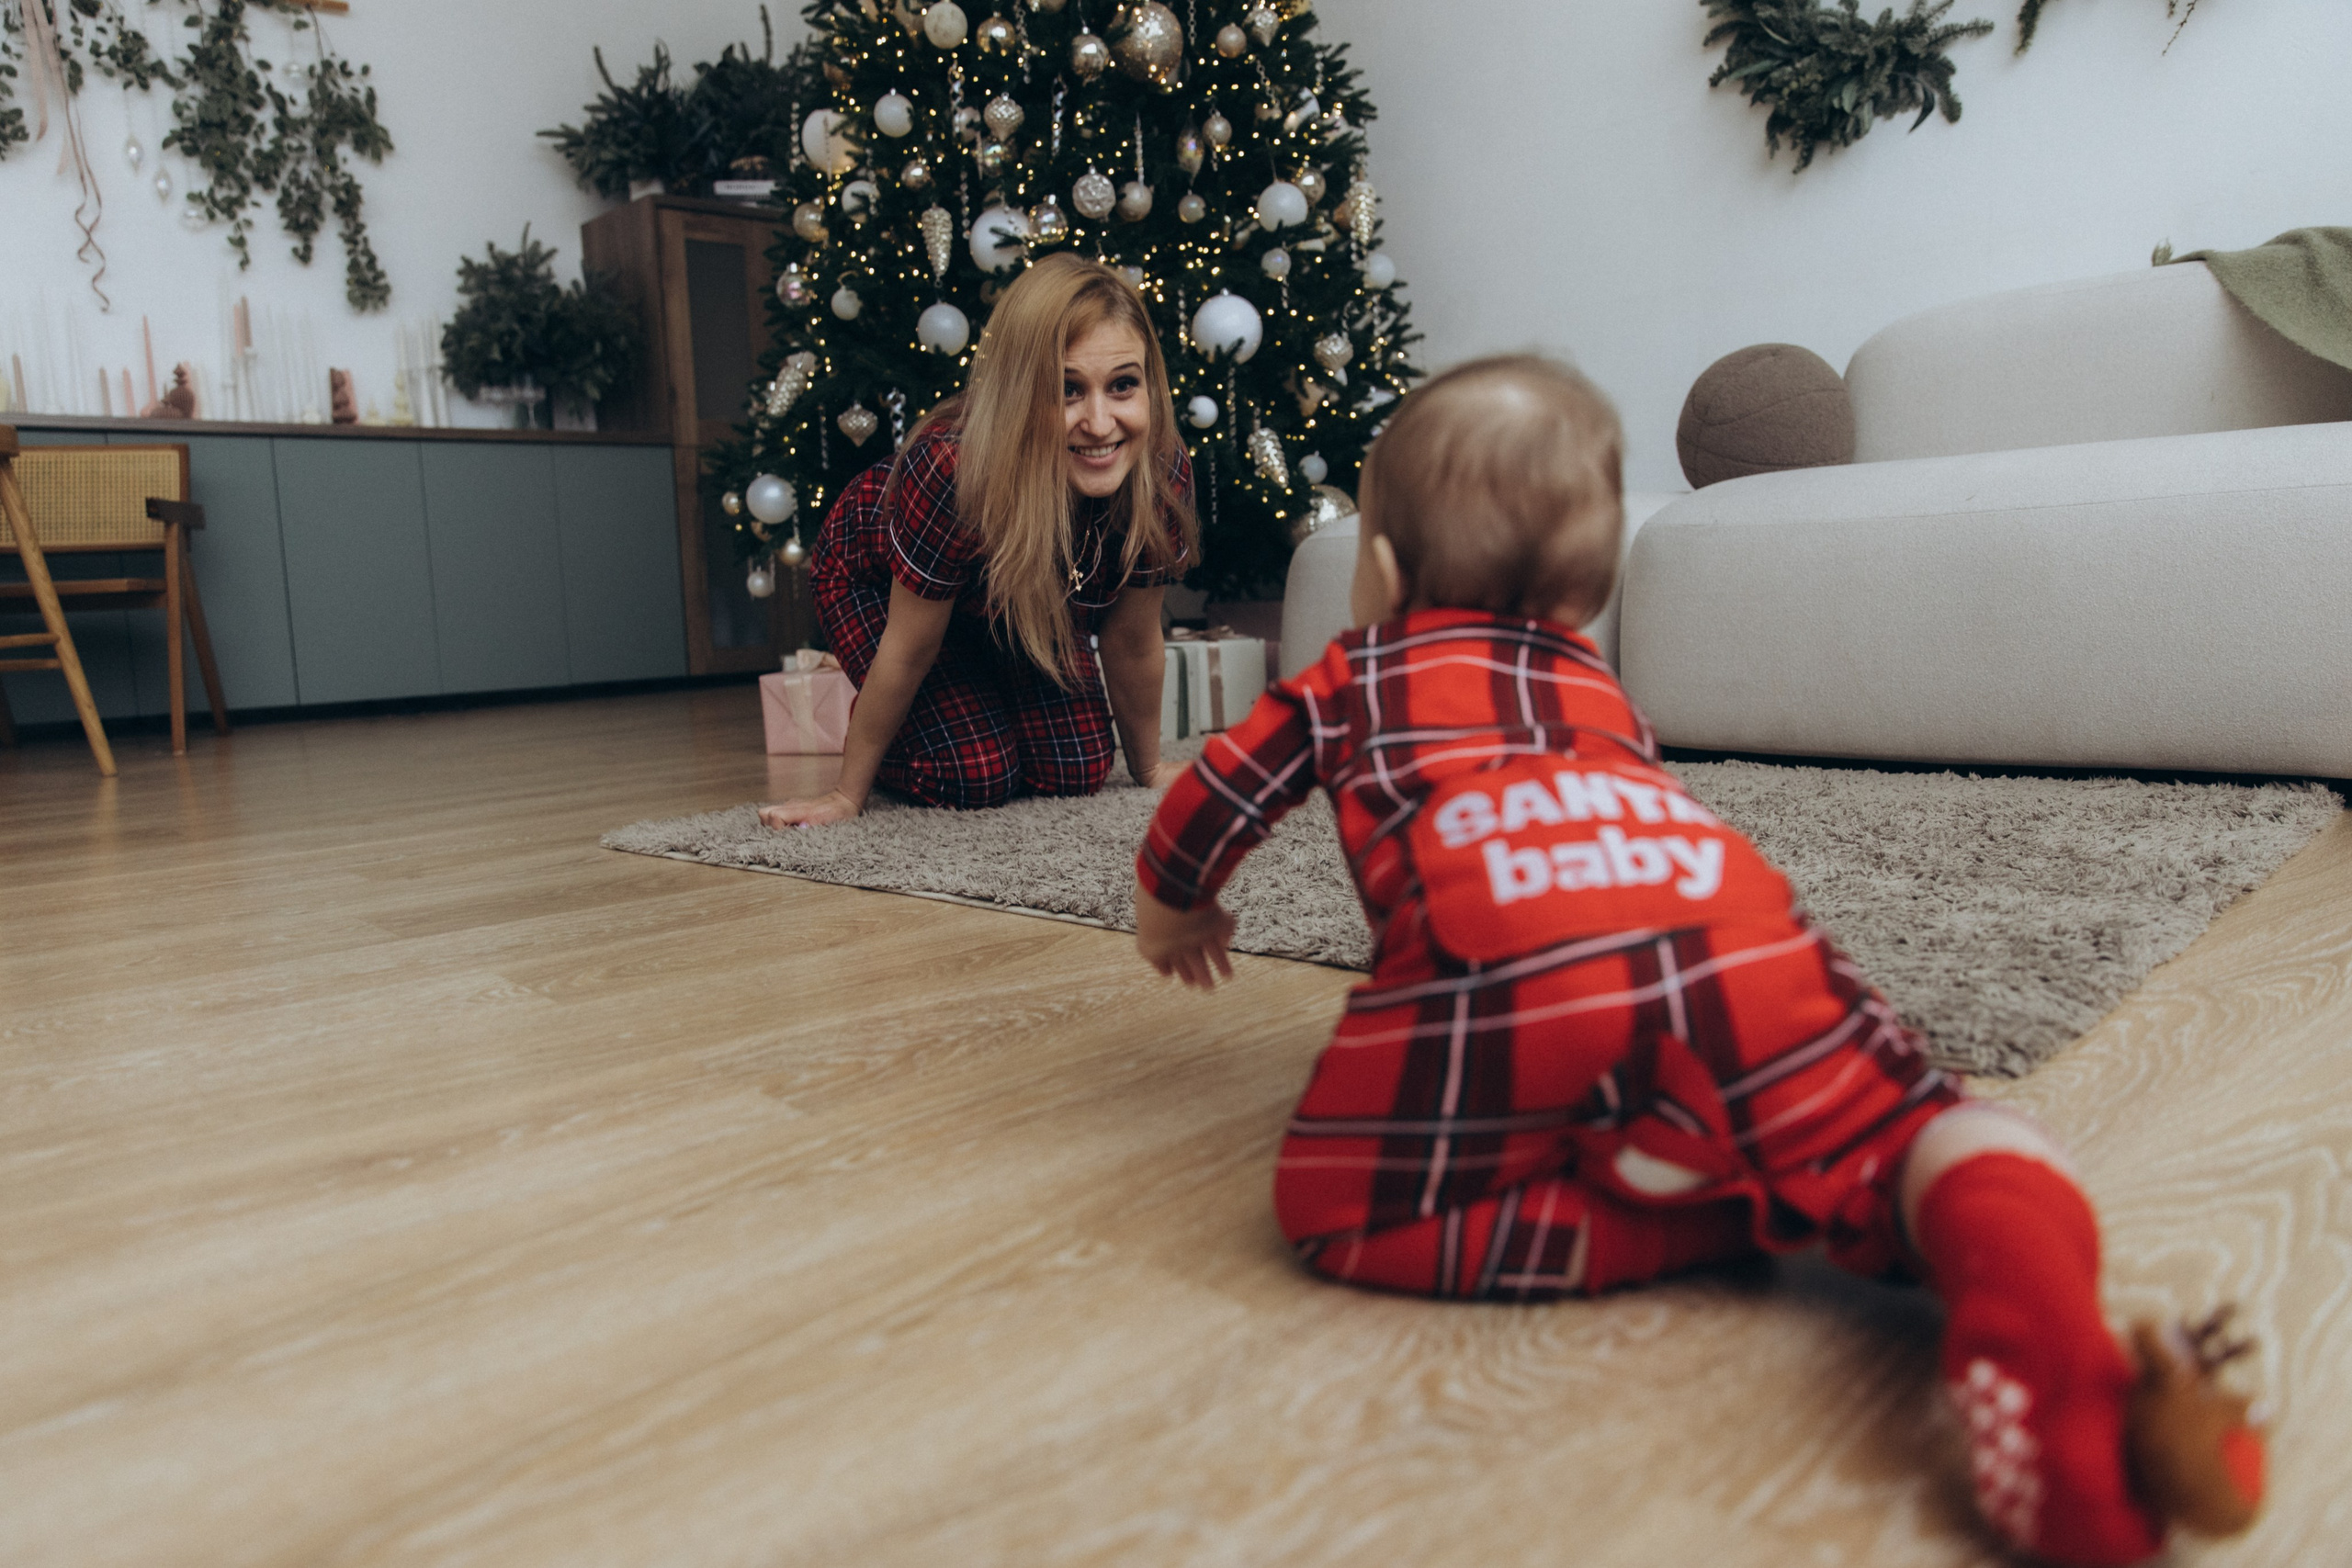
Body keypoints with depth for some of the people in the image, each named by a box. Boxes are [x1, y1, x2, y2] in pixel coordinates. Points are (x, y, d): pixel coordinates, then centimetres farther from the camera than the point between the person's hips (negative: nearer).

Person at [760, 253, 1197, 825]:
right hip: (877, 580, -4)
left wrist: (1148, 766, -1)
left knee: (1077, 769, -4)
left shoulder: (1164, 476, -32)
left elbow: (1132, 643, -15)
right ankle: (876, 744, 17)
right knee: (976, 777, -15)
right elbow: (908, 653, -30)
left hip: (1021, 600, 4)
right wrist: (848, 794, -16)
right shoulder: (951, 471, -44)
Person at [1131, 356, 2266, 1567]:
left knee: (1338, 1217, 7)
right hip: (1722, 906, 4)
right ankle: (2050, 1352, -25)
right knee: (1916, 1131, 8)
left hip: (1505, 944, -3)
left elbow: (1215, 795, 41)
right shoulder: (1596, 685, 44)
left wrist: (1172, 910, 61)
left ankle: (1693, 1225, -6)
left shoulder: (1354, 675, 36)